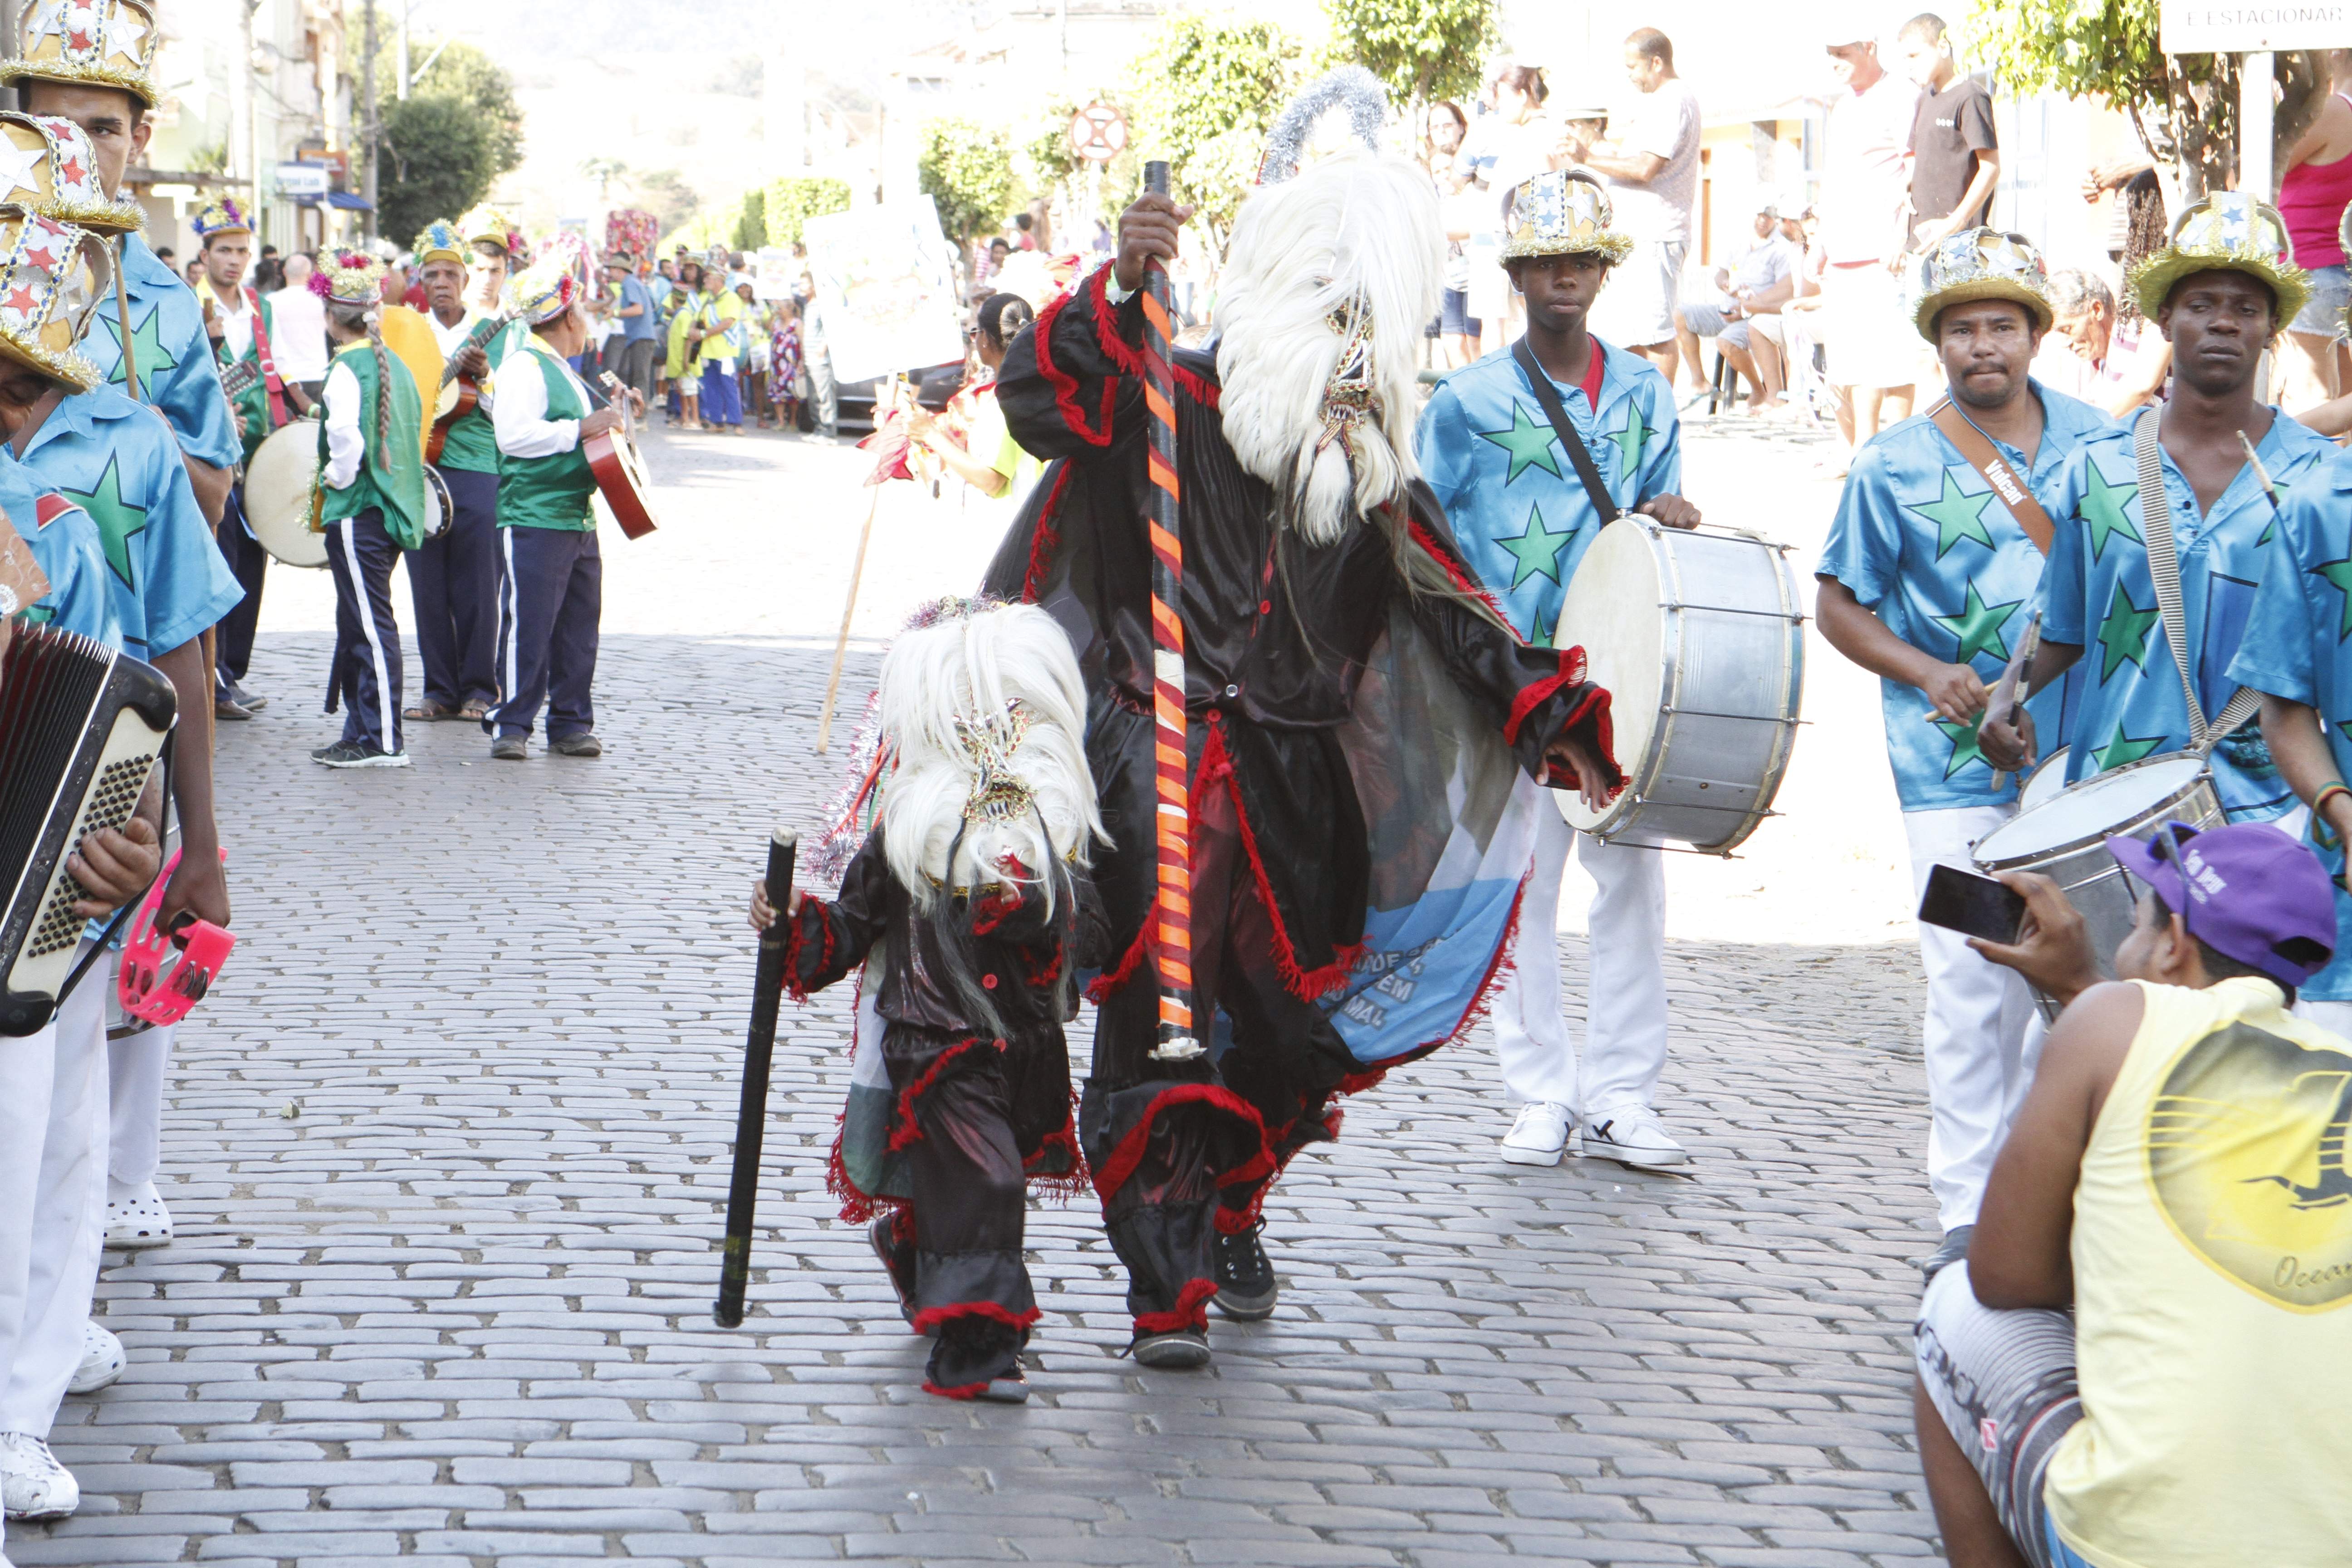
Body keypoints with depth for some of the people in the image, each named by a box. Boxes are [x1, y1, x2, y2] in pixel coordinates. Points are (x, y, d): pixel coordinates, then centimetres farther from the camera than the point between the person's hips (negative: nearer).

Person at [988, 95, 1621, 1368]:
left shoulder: (1373, 467, 13)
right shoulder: (1177, 404, -5)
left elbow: (1442, 604, 16)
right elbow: (1038, 399, -21)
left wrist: (1543, 716, 9)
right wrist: (1117, 288, -35)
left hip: (1294, 782, 5)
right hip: (1164, 769, -5)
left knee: (1285, 1023, 9)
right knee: (1159, 1021, -8)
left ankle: (1231, 1218, 35)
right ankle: (1164, 1287, -2)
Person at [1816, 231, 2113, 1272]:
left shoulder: (2096, 442, 5)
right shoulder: (1895, 467, -2)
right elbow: (1839, 604, 4)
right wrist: (1927, 676, -9)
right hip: (1957, 762, -3)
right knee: (1973, 984, -7)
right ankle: (1970, 1207, 2)